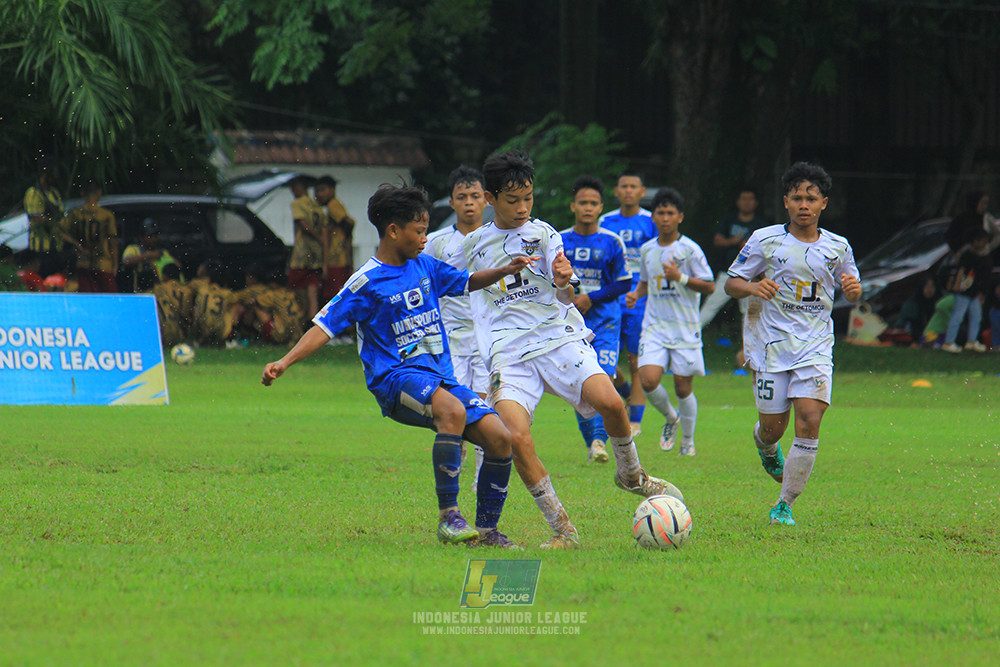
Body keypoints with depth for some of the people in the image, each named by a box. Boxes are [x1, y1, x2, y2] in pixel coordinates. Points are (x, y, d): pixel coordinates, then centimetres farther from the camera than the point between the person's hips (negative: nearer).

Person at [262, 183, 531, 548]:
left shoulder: (424, 266, 13)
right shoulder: (367, 282, -6)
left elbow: (466, 282, 30)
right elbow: (325, 325, -8)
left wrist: (505, 270, 13)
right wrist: (285, 362, -20)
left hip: (440, 376, 7)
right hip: (396, 377, -7)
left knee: (500, 438, -7)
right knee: (452, 410, -37)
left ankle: (487, 530, 8)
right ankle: (447, 516, -33)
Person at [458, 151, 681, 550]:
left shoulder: (543, 233, 7)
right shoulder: (475, 245, 14)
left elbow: (567, 297, -2)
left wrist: (564, 283, -23)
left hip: (560, 338, -1)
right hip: (509, 354, 1)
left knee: (610, 402, -25)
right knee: (516, 436, -23)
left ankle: (631, 475, 6)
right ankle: (561, 530, -12)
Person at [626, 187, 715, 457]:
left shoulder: (689, 249, -6)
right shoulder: (647, 250, 9)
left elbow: (709, 285, -5)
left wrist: (680, 277, -18)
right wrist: (636, 294, 4)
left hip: (685, 327, -3)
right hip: (655, 326, 3)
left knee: (683, 385, 2)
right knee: (648, 379, -15)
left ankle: (688, 440, 23)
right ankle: (671, 418, 15)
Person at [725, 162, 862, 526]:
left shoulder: (837, 247, 5)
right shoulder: (765, 240, -1)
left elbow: (851, 291, 18)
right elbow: (731, 283, 4)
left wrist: (853, 289, -6)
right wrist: (751, 287, -19)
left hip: (815, 347, 1)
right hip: (770, 343, -1)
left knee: (809, 421, -16)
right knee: (773, 426, 2)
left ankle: (785, 504, -5)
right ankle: (766, 448, 43)